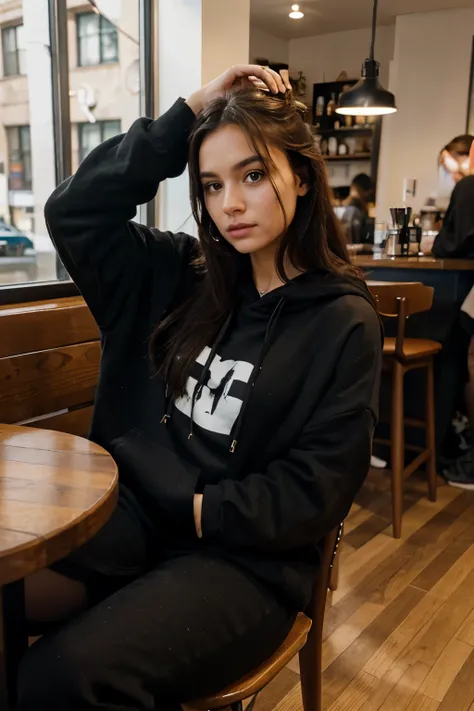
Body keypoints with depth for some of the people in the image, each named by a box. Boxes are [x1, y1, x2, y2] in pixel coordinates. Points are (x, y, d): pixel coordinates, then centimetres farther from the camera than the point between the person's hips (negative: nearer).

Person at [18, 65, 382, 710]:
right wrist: (187, 116, -3)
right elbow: (73, 211, 0)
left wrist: (197, 510, -11)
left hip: (247, 556, -4)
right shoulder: (178, 278, 7)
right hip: (130, 517, 5)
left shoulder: (344, 322, -6)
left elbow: (316, 491, -8)